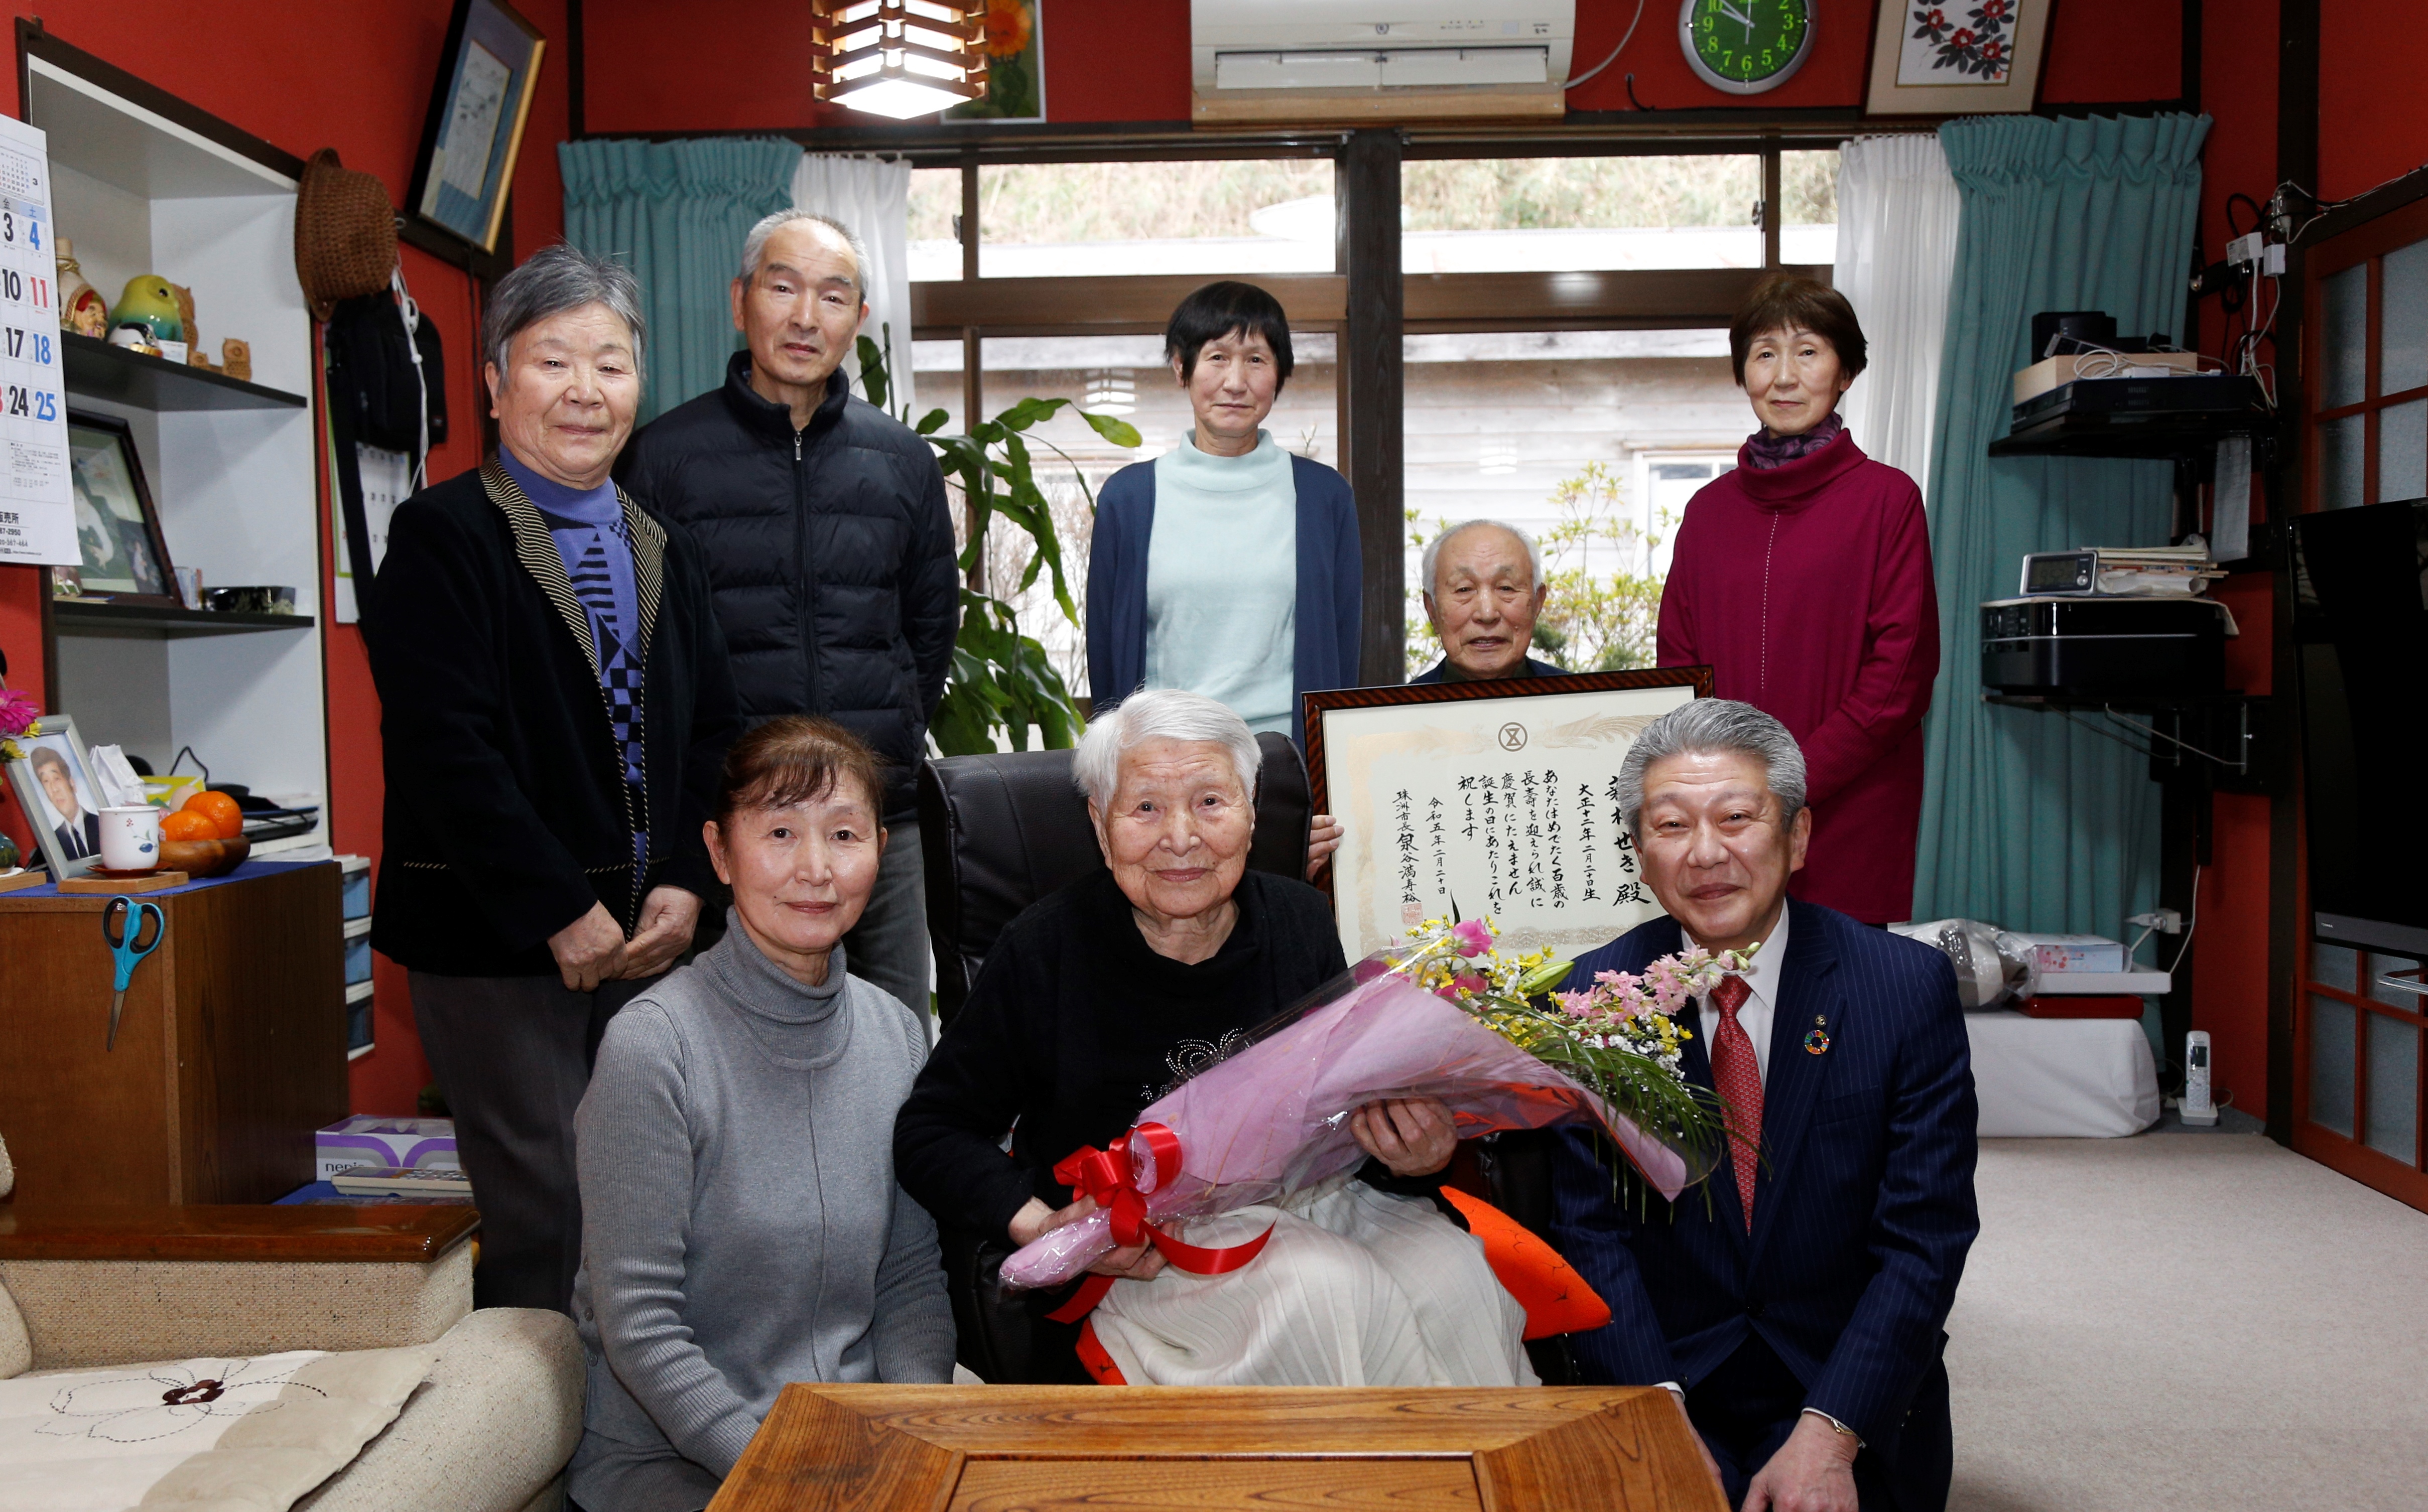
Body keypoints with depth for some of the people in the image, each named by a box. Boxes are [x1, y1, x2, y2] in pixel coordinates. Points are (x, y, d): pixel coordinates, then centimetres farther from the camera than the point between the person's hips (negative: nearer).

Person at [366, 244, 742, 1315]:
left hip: (645, 933, 6)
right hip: (497, 942, -5)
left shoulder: (663, 552, 16)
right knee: (546, 1221, -3)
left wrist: (686, 883, -2)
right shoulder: (442, 535, -4)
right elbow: (445, 747, -14)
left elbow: (712, 733, 13)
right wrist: (561, 914, -15)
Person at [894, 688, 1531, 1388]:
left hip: (1313, 1205, 4)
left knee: (1453, 1277, -26)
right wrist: (1039, 1226, -18)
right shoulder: (1044, 949, -7)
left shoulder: (1301, 921, 3)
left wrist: (1416, 1161, -16)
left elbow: (1360, 1113, 8)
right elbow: (931, 1130, -2)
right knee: (1324, 1291, -31)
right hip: (1136, 1247, -3)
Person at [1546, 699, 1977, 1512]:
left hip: (1855, 1408, 1)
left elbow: (1924, 1237, -8)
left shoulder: (1909, 985, -6)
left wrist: (1828, 1435, -17)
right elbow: (1591, 1232, -6)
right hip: (1657, 1388, 0)